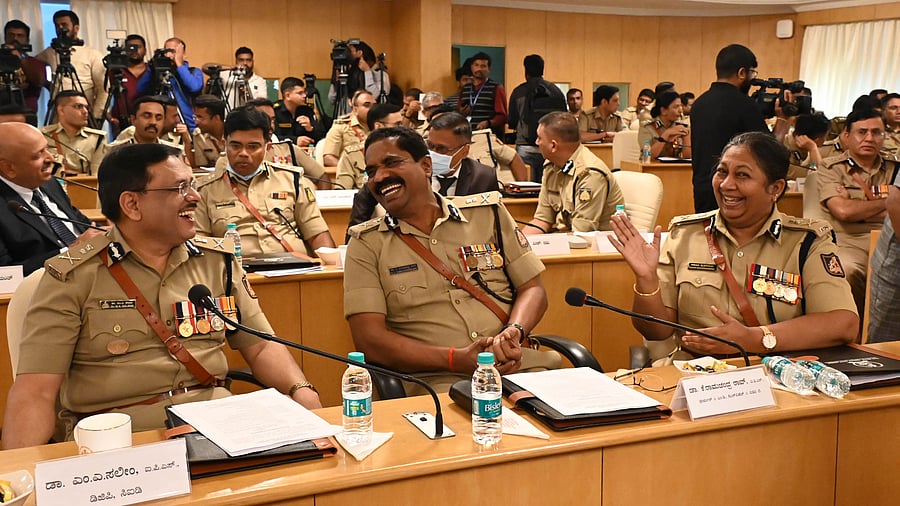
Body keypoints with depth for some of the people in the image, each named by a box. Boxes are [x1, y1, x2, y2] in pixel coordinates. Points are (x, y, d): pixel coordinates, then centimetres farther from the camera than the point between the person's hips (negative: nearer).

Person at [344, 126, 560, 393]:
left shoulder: (488, 212, 13)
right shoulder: (366, 244, 6)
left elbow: (532, 288, 13)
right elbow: (369, 339, -4)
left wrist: (513, 332, -10)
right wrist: (457, 359, -15)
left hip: (518, 365, 3)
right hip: (433, 379, -3)